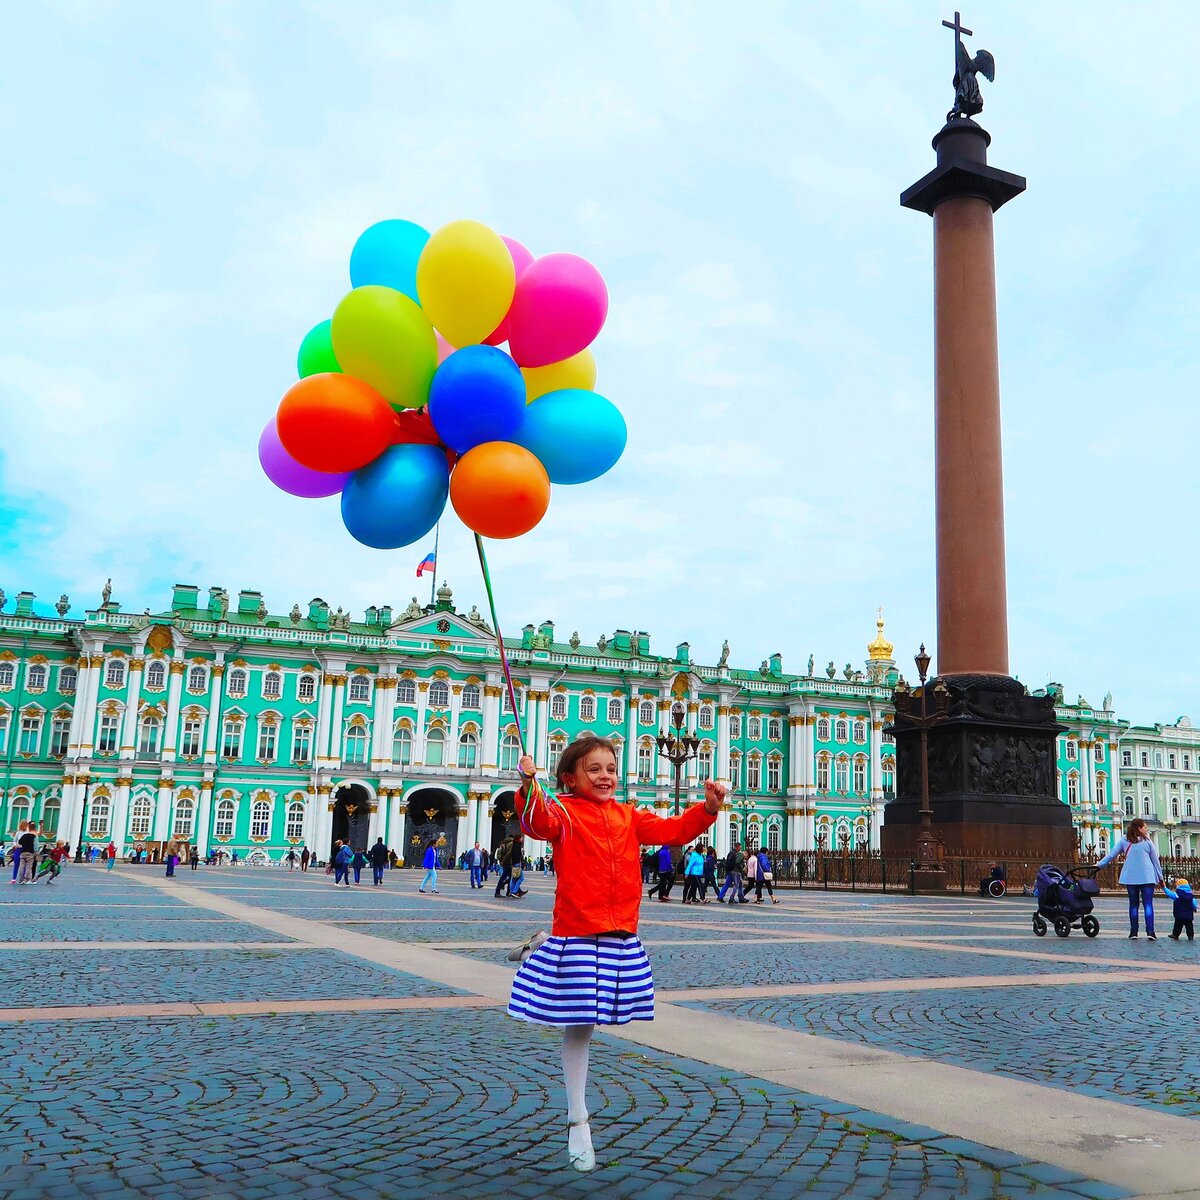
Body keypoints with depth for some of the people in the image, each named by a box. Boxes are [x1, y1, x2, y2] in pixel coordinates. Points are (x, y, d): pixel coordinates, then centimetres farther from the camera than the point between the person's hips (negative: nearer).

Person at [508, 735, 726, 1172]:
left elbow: (674, 830, 12)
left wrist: (708, 807, -3)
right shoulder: (563, 812, -4)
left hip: (621, 937, 4)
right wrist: (529, 787, -45)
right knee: (577, 1027, 2)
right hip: (576, 936, -4)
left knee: (584, 1023, 11)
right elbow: (539, 823, -26)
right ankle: (578, 1122, 13)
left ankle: (577, 1111, 30)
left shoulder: (629, 816, 12)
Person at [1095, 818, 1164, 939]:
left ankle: (1133, 932, 8)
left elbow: (1112, 854, 6)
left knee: (1133, 904, 9)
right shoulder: (1147, 841, 2)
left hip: (1130, 878, 2)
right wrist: (1160, 877, 15)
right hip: (1147, 877, -2)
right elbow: (1155, 860, 7)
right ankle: (1150, 931, -14)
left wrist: (1099, 865, 15)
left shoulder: (1124, 841, 6)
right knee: (1148, 904, -4)